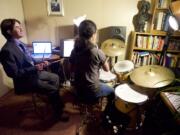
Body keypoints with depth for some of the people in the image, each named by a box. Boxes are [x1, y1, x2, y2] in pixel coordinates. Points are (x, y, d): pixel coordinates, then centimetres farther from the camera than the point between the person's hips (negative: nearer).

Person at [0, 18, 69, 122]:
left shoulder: (19, 43, 5)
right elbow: (14, 73, -24)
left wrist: (40, 63, -3)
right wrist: (35, 68, -25)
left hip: (34, 72, 10)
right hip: (25, 80, -9)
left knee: (55, 78, 16)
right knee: (53, 89, -15)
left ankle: (55, 102, 33)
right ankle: (58, 113, 10)